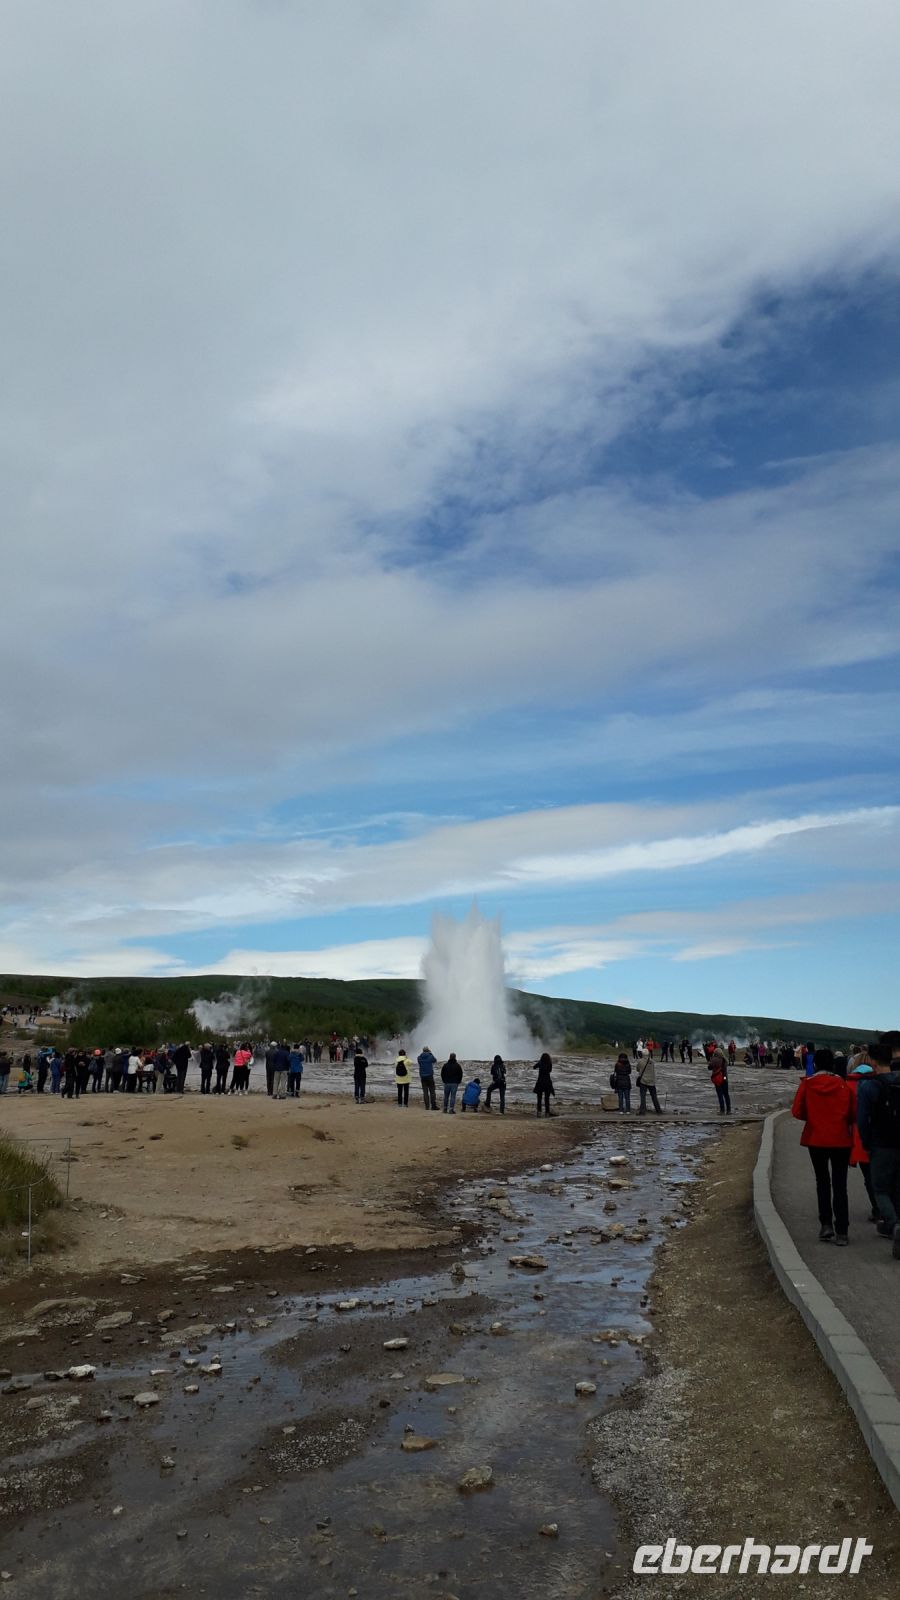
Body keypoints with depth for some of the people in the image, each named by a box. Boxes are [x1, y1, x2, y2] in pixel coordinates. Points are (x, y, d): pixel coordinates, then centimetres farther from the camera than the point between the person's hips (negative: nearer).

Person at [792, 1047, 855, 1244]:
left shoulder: (807, 1084, -7)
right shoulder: (844, 1085, -4)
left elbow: (797, 1112, -7)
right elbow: (853, 1113, -2)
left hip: (816, 1139, 0)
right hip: (841, 1140, 0)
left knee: (822, 1182, 16)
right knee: (840, 1185, 6)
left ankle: (826, 1224, 6)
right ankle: (841, 1232, 2)